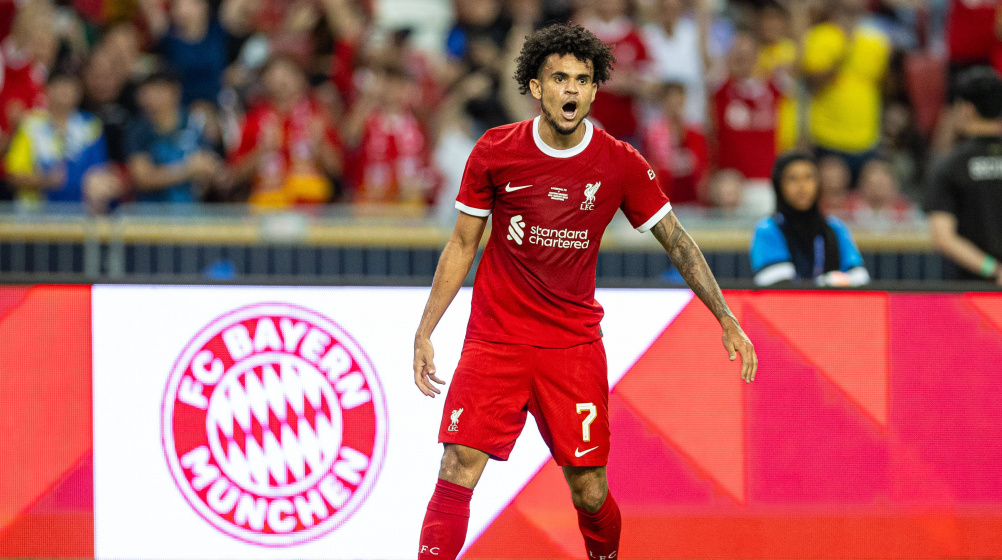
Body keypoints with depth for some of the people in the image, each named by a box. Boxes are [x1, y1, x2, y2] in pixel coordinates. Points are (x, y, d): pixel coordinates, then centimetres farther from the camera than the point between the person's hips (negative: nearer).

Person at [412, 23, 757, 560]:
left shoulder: (621, 164, -4)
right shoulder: (494, 152, -4)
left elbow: (676, 241, 6)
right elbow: (461, 244, 7)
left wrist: (726, 320, 1)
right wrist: (424, 331, 4)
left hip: (574, 344, 0)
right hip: (494, 339, 0)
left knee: (590, 493, 0)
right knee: (456, 475, -15)